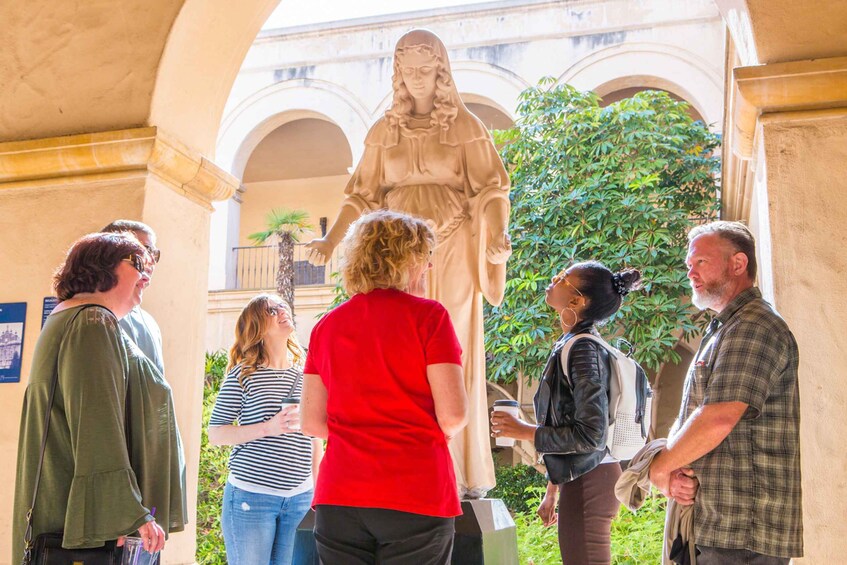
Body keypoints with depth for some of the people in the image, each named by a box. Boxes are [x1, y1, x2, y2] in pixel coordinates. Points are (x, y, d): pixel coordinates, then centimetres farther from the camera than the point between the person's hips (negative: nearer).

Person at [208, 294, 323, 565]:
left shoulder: (305, 375, 9)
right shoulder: (243, 374, -4)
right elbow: (215, 433, -5)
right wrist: (267, 428, -18)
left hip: (299, 499, 4)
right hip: (251, 496, -4)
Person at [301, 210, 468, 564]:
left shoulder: (326, 326, 9)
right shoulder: (427, 315, -4)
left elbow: (312, 423, 7)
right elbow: (452, 415, -9)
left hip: (338, 498, 4)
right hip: (416, 497, -4)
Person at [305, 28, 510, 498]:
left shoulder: (465, 126, 5)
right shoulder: (384, 131, 14)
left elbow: (489, 188, -1)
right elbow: (363, 194, 13)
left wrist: (498, 234, -19)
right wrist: (331, 239, 1)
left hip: (451, 253, -2)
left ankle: (463, 475, 2)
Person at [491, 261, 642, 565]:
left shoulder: (583, 349, -17)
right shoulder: (570, 345, 11)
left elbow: (590, 435, -22)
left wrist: (524, 431, -15)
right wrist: (552, 491, 20)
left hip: (588, 482, -9)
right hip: (578, 479, 9)